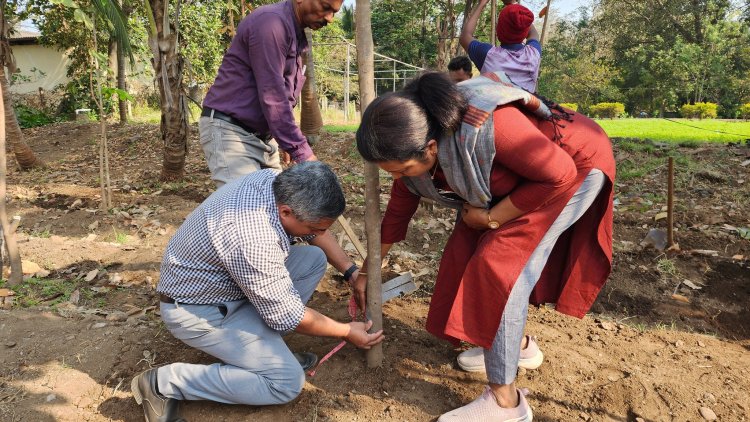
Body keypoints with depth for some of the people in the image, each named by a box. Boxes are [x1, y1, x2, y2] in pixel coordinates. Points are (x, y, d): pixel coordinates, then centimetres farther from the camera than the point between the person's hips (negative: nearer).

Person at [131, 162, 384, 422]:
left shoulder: (276, 180, -13)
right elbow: (287, 317, -23)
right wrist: (346, 332, -10)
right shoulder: (253, 240, -37)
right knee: (288, 382, -13)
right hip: (197, 310, -9)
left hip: (223, 280, 9)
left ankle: (263, 341, 5)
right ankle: (164, 382, -8)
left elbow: (318, 232, 8)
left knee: (315, 258, 3)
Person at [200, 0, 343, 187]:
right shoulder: (271, 21, -17)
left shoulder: (298, 35, 14)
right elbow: (271, 96, -22)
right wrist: (302, 151, -21)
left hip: (262, 134, 9)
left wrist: (289, 142, 17)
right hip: (230, 130, -9)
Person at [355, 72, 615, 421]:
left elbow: (559, 175, -30)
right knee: (468, 252, 3)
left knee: (502, 265, -17)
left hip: (576, 162, -8)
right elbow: (397, 213, 0)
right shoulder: (413, 148, -14)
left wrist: (492, 217, -21)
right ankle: (517, 345, 26)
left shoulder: (486, 127, -41)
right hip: (517, 173, 8)